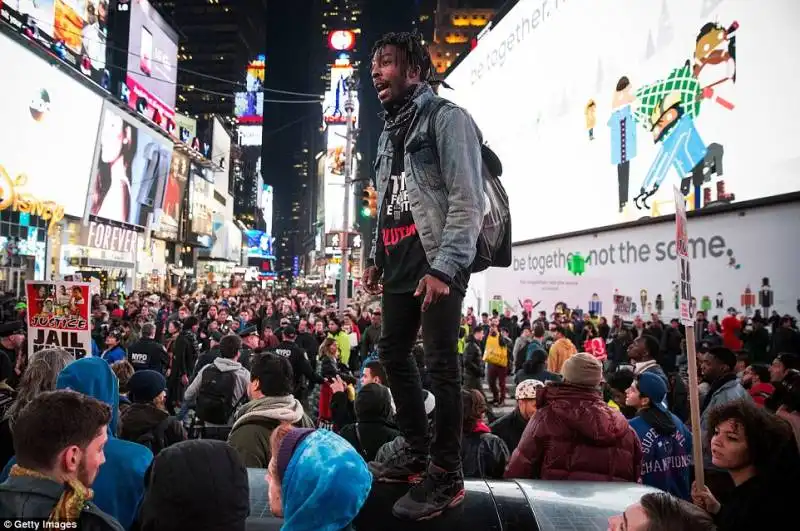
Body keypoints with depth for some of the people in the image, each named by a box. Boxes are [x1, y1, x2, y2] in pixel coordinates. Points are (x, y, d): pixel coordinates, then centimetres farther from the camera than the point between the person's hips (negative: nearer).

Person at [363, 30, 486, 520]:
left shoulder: (446, 118, -5)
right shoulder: (390, 132, 20)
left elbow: (467, 202, -15)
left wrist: (445, 267, -22)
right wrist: (376, 258, 19)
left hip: (438, 264, -9)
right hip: (400, 266, 9)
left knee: (441, 363, -7)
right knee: (394, 352, 11)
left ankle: (447, 476, 5)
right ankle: (418, 453, 24)